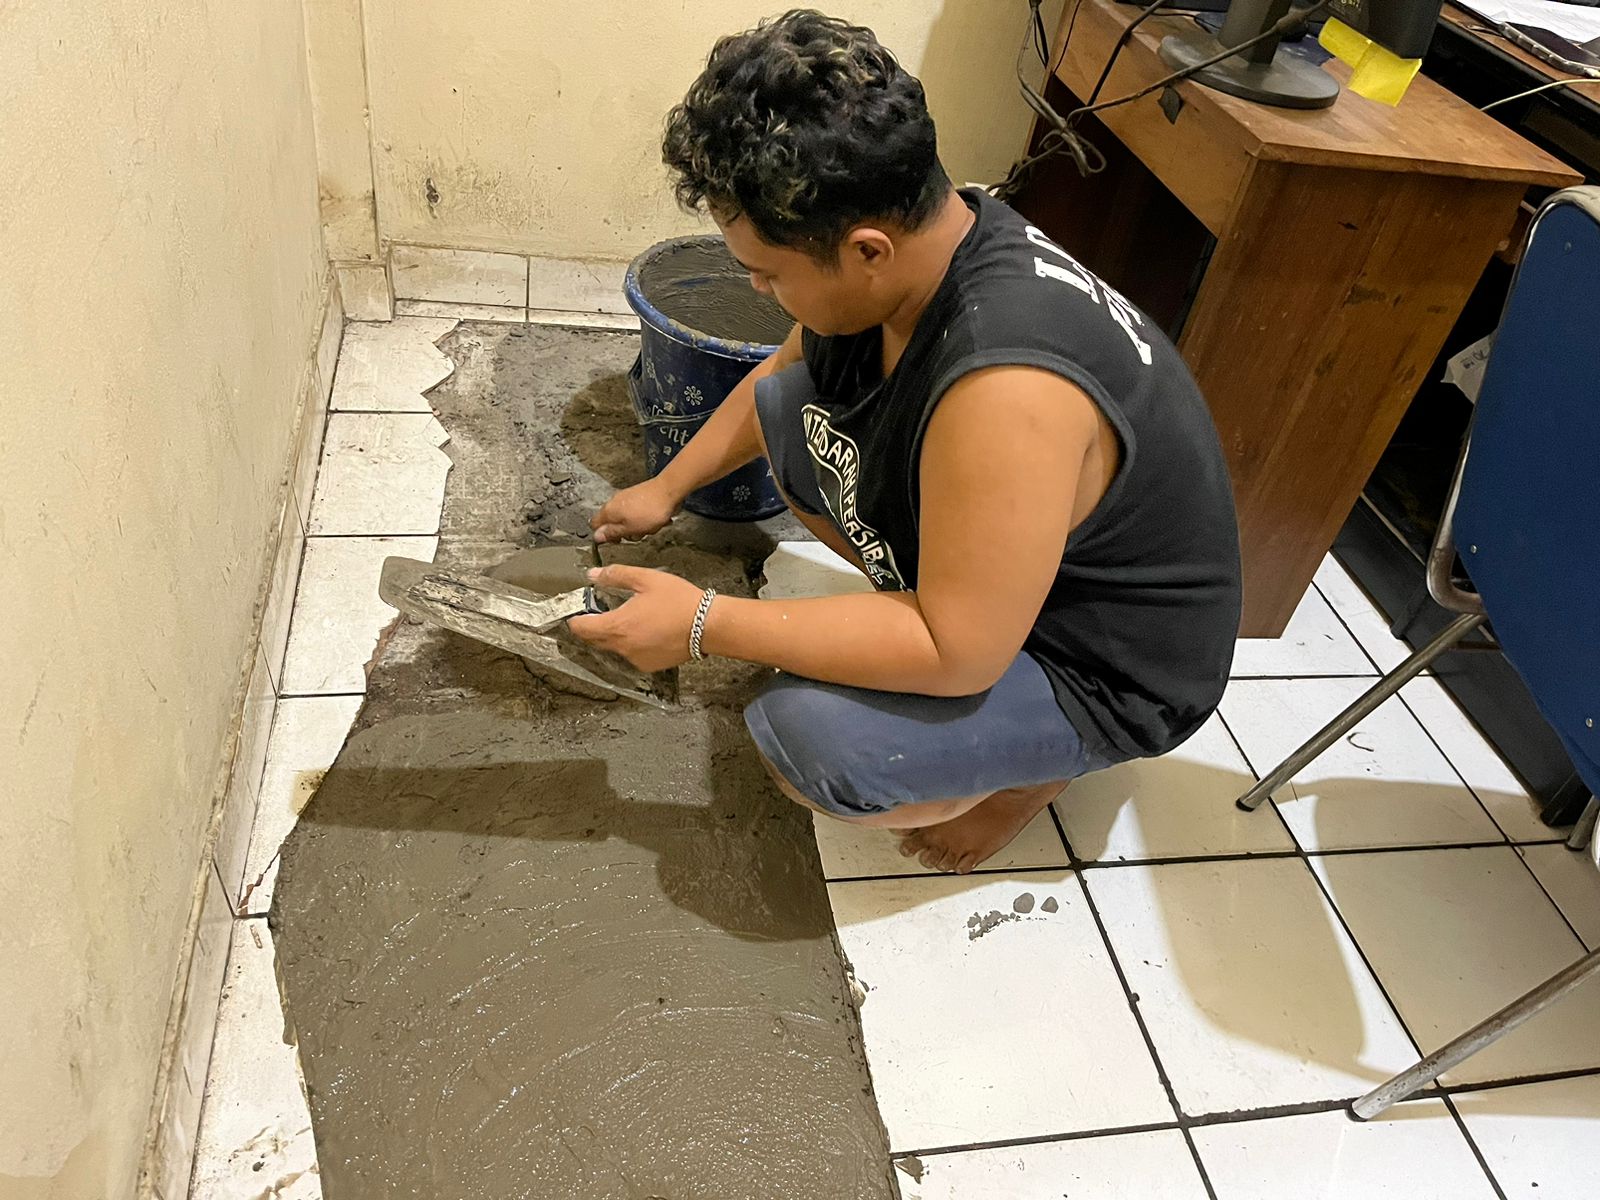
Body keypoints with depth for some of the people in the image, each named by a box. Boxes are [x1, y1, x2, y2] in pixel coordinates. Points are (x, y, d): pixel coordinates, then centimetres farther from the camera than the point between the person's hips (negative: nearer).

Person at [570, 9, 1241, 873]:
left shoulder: (1006, 387, -40)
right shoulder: (906, 236, -12)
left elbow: (957, 654, -33)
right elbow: (783, 371, 9)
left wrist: (704, 624, -28)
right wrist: (665, 490, 13)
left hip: (1106, 670, -7)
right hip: (960, 565, 8)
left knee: (807, 738, -29)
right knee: (780, 408, 3)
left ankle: (1037, 764, 1)